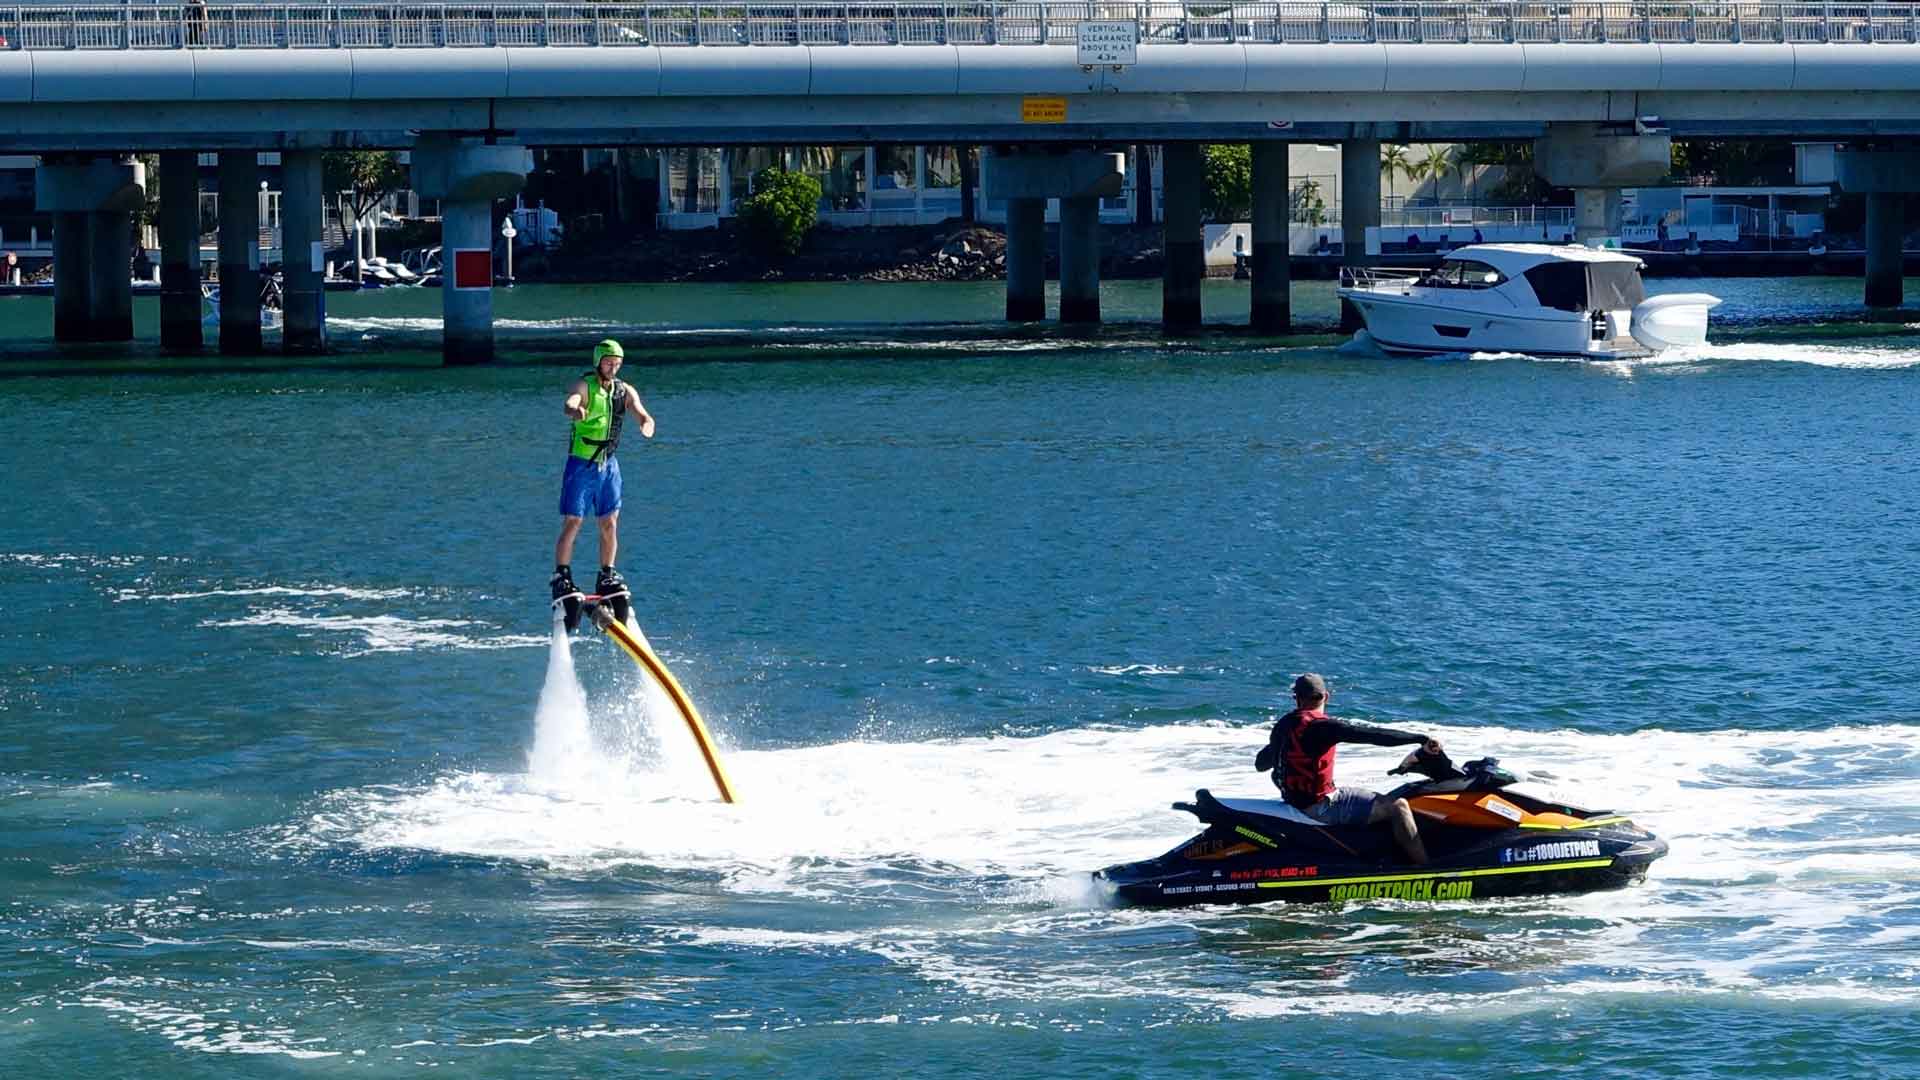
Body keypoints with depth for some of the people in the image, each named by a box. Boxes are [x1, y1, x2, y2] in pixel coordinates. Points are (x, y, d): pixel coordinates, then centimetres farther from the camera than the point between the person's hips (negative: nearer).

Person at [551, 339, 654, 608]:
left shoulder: (625, 391, 4)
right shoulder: (583, 386, -10)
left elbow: (641, 413, -9)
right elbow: (570, 403, -31)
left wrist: (647, 423, -35)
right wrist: (575, 411, -57)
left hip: (608, 464, 4)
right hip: (581, 464, -4)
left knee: (610, 524, 3)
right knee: (572, 523, -6)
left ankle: (606, 577, 13)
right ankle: (561, 577, -3)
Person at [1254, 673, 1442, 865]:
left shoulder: (1283, 726, 7)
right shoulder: (1321, 725, -18)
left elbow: (1260, 764, 22)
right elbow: (1372, 735, -24)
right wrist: (1421, 739, -24)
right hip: (1321, 806, -9)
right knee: (1397, 807, -9)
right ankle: (1425, 867, -13)